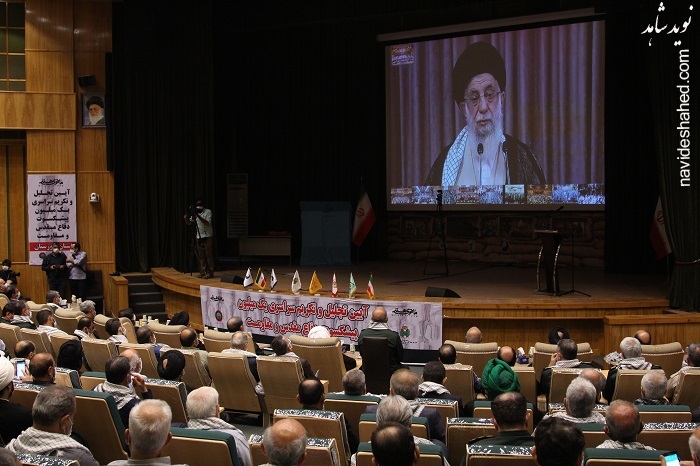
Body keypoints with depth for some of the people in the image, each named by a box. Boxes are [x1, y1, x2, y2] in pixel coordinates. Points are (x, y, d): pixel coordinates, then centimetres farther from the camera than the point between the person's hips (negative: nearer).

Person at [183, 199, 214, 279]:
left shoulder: (208, 212, -5)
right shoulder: (194, 213, 11)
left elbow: (207, 223, -17)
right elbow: (189, 224, 9)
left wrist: (198, 216, -27)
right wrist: (186, 219, -12)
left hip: (207, 236, -5)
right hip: (199, 236, 5)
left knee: (208, 254, -6)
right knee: (201, 255, 5)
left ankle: (210, 272, -5)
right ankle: (203, 272, 8)